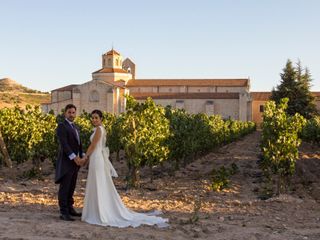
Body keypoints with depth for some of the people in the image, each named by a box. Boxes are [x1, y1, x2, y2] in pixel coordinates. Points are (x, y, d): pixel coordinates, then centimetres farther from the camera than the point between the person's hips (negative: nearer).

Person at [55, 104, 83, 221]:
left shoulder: (75, 127, 19)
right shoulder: (61, 126, -9)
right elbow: (63, 144, -19)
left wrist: (82, 156, 2)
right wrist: (74, 157, -25)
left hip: (74, 162, 8)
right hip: (66, 161, -8)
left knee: (71, 187, 12)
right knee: (64, 187, -6)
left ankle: (70, 208, 20)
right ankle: (64, 213, -4)